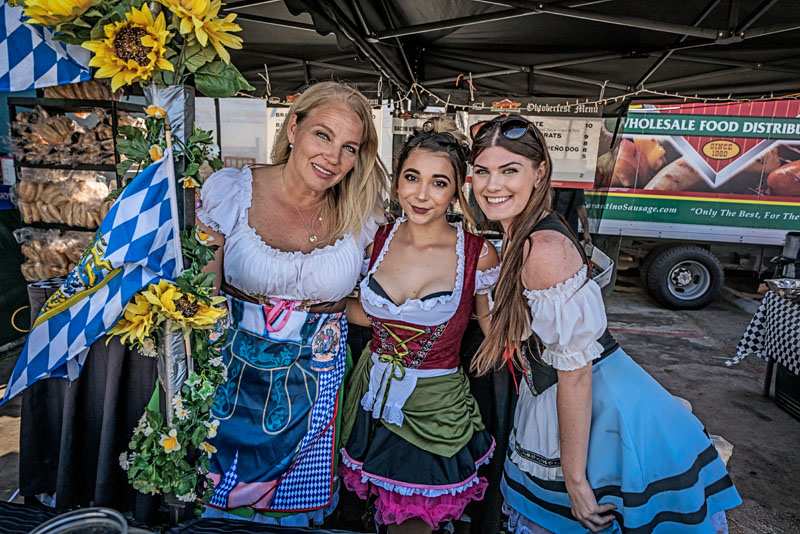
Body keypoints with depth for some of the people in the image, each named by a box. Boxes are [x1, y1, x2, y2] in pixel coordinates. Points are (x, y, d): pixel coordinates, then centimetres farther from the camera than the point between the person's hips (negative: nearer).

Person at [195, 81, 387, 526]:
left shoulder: (360, 214, -7)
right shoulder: (230, 190, -11)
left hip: (314, 388, 1)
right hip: (234, 378, 0)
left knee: (296, 509, 19)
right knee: (213, 506, 19)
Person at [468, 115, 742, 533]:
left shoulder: (544, 248, -25)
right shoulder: (519, 239, 3)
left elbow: (575, 368, -24)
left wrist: (574, 478, -17)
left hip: (598, 411, -8)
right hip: (552, 406, 8)